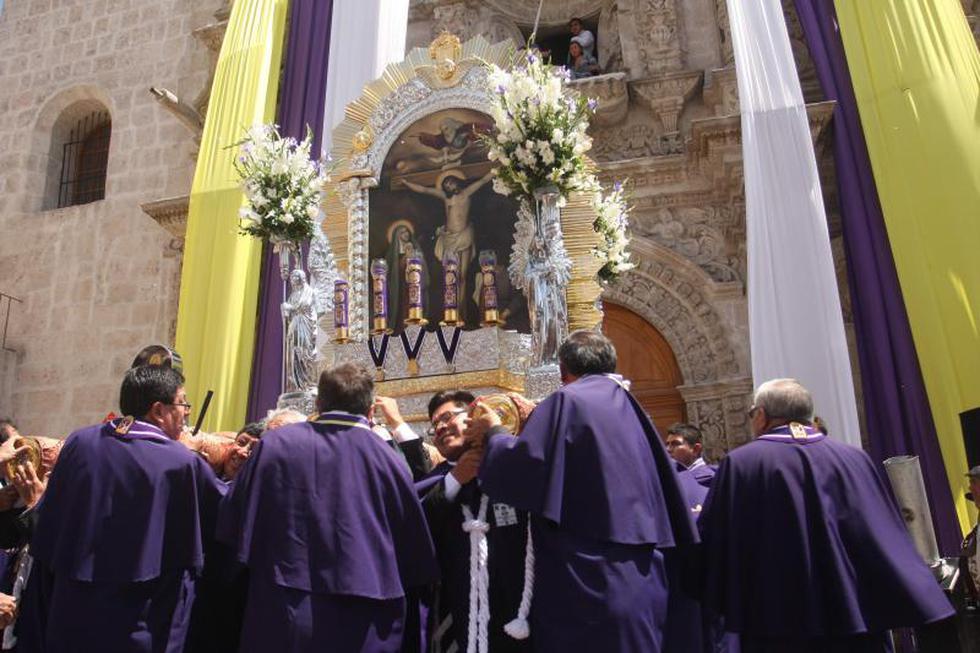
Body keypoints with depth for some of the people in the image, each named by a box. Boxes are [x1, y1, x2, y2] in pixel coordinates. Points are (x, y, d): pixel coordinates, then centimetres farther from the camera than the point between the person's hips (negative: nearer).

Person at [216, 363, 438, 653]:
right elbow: (418, 562, 1)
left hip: (283, 618, 1)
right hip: (364, 627, 0)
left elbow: (232, 529, 4)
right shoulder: (389, 460, -8)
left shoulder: (275, 444, -6)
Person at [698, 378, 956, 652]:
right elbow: (888, 541, 6)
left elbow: (709, 541, -2)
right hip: (854, 615, 4)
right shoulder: (853, 457, 4)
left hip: (777, 622, -3)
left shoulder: (739, 463, -7)